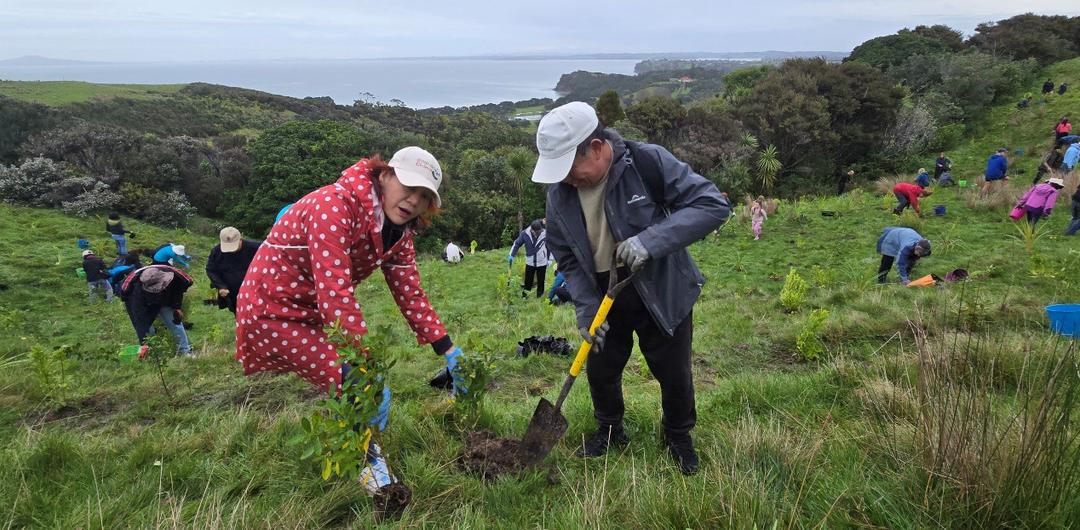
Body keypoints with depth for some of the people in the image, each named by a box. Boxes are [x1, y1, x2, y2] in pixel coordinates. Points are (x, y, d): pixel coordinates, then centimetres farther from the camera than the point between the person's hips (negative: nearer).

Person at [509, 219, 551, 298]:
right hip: (530, 262, 1)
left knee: (541, 282, 9)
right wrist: (511, 255, -2)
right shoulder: (525, 233, -14)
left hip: (542, 263, -1)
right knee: (527, 282, 8)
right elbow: (517, 244, 0)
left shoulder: (545, 234, -14)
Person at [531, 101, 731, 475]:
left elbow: (714, 205, -26)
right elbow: (565, 255, -1)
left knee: (674, 374, 12)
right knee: (600, 371, 15)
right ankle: (610, 431, 43)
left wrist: (651, 240, -36)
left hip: (661, 293, -3)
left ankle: (679, 436, 40)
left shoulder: (649, 162, -24)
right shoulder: (559, 190, -11)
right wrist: (586, 308, -12)